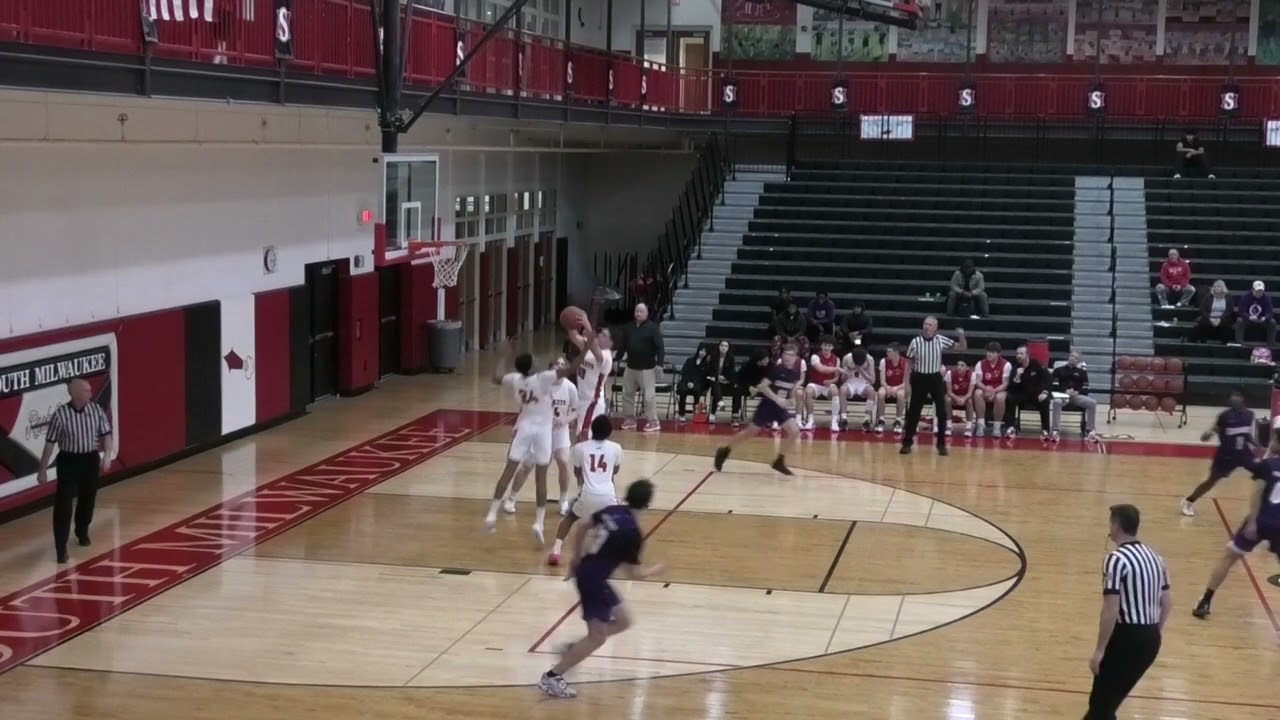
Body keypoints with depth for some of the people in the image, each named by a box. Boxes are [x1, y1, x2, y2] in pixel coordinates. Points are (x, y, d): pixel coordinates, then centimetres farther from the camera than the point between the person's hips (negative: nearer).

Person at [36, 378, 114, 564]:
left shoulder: (96, 410, -6)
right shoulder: (60, 414, -16)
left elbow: (106, 434, 4)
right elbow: (50, 443, -8)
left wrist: (107, 454, -12)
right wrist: (43, 470, -5)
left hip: (91, 459, 4)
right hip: (68, 461, -4)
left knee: (88, 500, 19)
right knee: (64, 504, -8)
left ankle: (82, 532, 44)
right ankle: (61, 547, -4)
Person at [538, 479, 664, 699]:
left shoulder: (611, 511, 4)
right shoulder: (633, 534, -19)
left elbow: (582, 529, 16)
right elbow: (633, 573, -12)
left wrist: (577, 560, 27)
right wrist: (655, 570, 7)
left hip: (585, 572, 9)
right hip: (594, 579, -9)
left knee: (623, 621, 18)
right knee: (597, 637, -3)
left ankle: (572, 649, 22)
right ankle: (551, 677, 0)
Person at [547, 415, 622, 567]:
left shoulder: (580, 447, 7)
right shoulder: (616, 448, 9)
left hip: (587, 496, 0)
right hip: (608, 496, 0)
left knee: (569, 517, 27)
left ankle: (556, 550, 9)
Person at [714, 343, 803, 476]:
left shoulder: (796, 372, -2)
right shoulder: (777, 368, -19)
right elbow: (763, 386, -20)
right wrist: (777, 399, -27)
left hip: (781, 407, 5)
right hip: (767, 404, -5)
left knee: (795, 432, -11)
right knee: (750, 431, 4)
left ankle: (779, 461, 4)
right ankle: (724, 451, 24)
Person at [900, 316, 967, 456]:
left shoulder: (941, 340, -5)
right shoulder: (915, 341, -8)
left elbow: (962, 348, 2)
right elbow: (909, 363, 2)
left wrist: (961, 336, -18)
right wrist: (906, 382, 0)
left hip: (936, 378, 1)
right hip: (919, 378, -1)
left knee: (942, 412, -1)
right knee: (913, 412, 3)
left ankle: (941, 444, 11)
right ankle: (907, 443, 12)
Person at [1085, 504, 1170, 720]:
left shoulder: (1116, 559, -14)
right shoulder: (1155, 557, 11)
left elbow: (1111, 610, -19)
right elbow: (1165, 604, 14)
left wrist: (1099, 650, -15)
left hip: (1127, 637, -8)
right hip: (1150, 639, 8)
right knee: (1109, 701, 23)